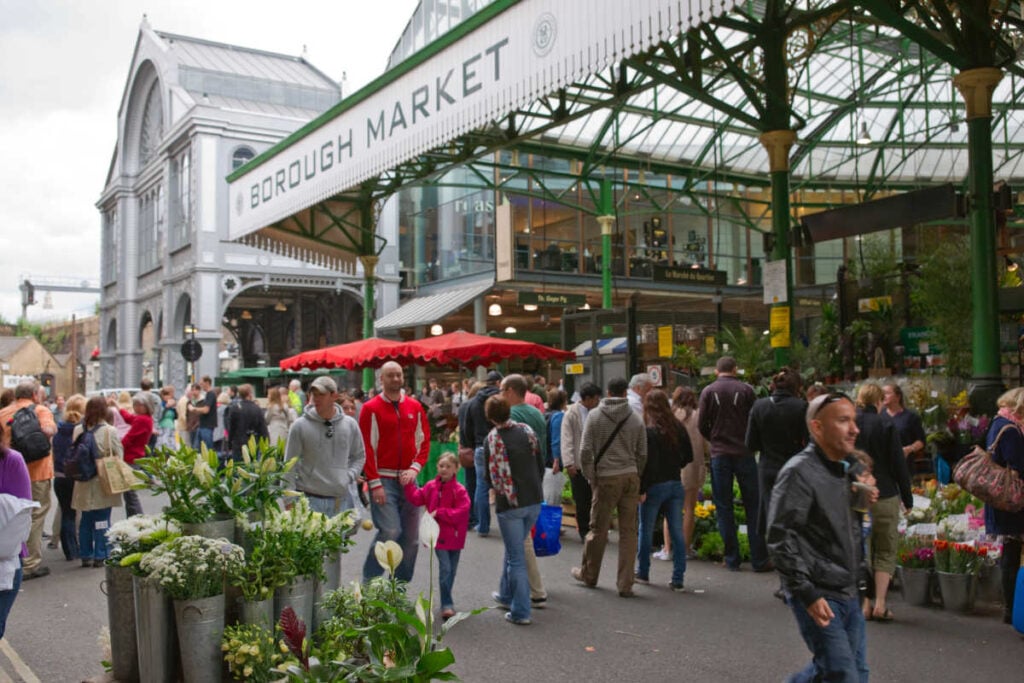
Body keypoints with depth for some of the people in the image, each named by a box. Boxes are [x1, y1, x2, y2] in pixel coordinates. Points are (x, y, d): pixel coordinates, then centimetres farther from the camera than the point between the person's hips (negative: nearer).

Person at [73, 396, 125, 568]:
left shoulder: (78, 430, -1)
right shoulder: (110, 431, -13)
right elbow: (119, 455, -7)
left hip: (84, 483, 4)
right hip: (103, 482, -4)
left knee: (86, 520, 13)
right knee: (102, 520, 4)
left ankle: (86, 556, 19)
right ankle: (101, 556, 7)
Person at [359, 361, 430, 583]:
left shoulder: (415, 407, 10)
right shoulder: (371, 408, -3)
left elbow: (424, 441, 10)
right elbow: (367, 447, -7)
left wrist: (415, 468, -5)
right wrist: (375, 483, -12)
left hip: (407, 479, 5)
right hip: (383, 480, -5)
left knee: (411, 538, 5)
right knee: (390, 531, -16)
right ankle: (369, 582, 4)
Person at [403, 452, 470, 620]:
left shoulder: (460, 490, -9)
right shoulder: (431, 486, 1)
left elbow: (461, 512, -17)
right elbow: (417, 498, 6)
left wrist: (439, 512, -20)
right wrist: (409, 485, -6)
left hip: (455, 536, 0)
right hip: (438, 535, 0)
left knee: (452, 570, 13)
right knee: (445, 568, -10)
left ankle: (447, 601, 32)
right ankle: (447, 605, -5)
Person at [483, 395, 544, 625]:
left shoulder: (491, 439, -11)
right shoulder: (526, 430, 1)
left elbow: (491, 476, -6)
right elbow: (541, 464, 5)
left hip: (510, 504, -5)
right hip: (534, 501, 5)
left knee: (516, 557, 2)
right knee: (513, 548, 23)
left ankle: (521, 612, 3)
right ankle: (506, 595, 38)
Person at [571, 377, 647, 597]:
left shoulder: (595, 415, -2)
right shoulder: (635, 418, 4)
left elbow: (585, 451, -6)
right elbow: (642, 454, 4)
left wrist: (590, 477, 3)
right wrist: (636, 477, 14)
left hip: (606, 479, -2)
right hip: (631, 477, 2)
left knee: (598, 528, 10)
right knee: (629, 531, 6)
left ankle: (588, 574, 28)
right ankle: (625, 584, 8)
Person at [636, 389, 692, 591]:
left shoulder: (649, 431, -15)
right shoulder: (678, 428, 2)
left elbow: (648, 463, -18)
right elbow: (688, 455, 10)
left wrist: (641, 489, -14)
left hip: (655, 485, -5)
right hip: (676, 484, 5)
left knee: (646, 531, 12)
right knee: (677, 532, 6)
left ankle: (643, 573, 25)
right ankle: (678, 579, 6)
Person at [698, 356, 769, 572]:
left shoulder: (708, 391, -1)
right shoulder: (746, 390, -3)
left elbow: (703, 426, 0)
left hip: (719, 455, 1)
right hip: (744, 453, 0)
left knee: (724, 508, 7)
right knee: (753, 506, 6)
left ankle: (732, 560, 9)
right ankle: (759, 559, 7)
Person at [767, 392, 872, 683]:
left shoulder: (844, 470, 11)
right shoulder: (799, 472, -16)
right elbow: (780, 539, -20)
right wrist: (807, 594, -21)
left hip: (849, 594, 9)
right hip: (819, 597, -8)